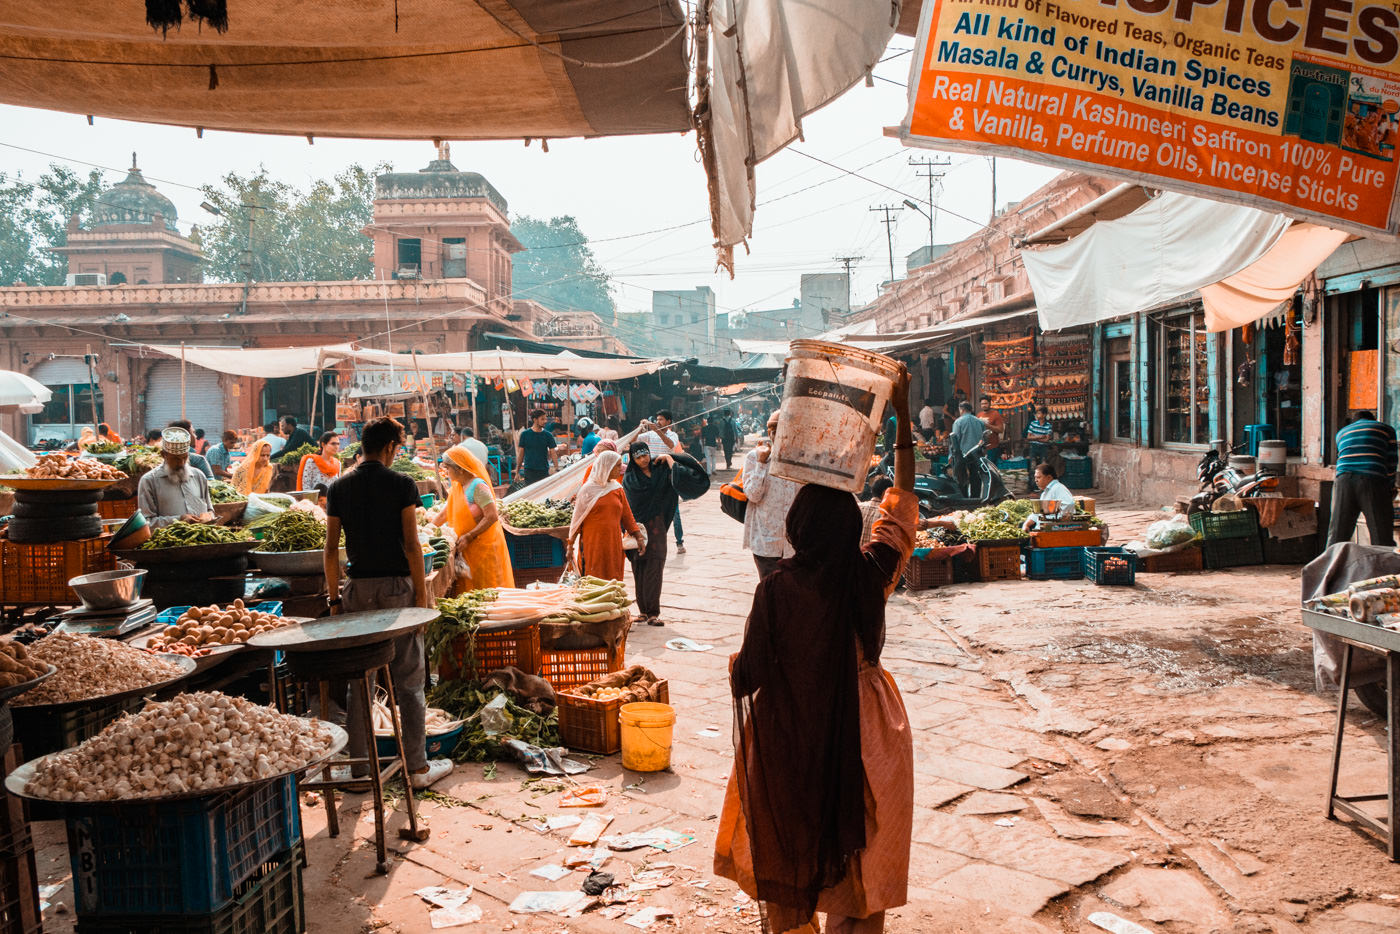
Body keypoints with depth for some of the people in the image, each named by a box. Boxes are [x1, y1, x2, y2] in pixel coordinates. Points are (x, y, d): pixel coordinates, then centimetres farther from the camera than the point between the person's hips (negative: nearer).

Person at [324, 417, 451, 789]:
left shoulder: (339, 487, 4)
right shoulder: (401, 485, -6)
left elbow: (331, 550, 4)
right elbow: (411, 545, -9)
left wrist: (334, 597, 11)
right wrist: (422, 594, -4)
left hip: (358, 587, 3)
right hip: (397, 586, -3)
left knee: (359, 679, 11)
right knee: (409, 679, 4)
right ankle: (417, 767, 10)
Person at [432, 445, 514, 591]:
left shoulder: (478, 486, -17)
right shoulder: (456, 487, 11)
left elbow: (492, 517, -22)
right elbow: (444, 514, 20)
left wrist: (469, 537, -22)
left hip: (483, 546, -8)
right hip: (468, 548, 8)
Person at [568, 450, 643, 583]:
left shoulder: (617, 489, 9)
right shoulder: (588, 489, -3)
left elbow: (627, 515, 11)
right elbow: (578, 517, 0)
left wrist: (639, 537, 4)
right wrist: (571, 544, 1)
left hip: (613, 543, 4)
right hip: (593, 544, -4)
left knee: (613, 580, 3)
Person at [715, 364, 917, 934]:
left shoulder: (776, 589, -20)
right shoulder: (870, 578, -16)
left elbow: (747, 675, -15)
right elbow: (902, 502, -3)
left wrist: (735, 669, 10)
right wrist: (904, 420, 3)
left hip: (787, 736, -1)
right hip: (859, 733, 1)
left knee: (787, 840, 21)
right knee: (857, 841, 19)